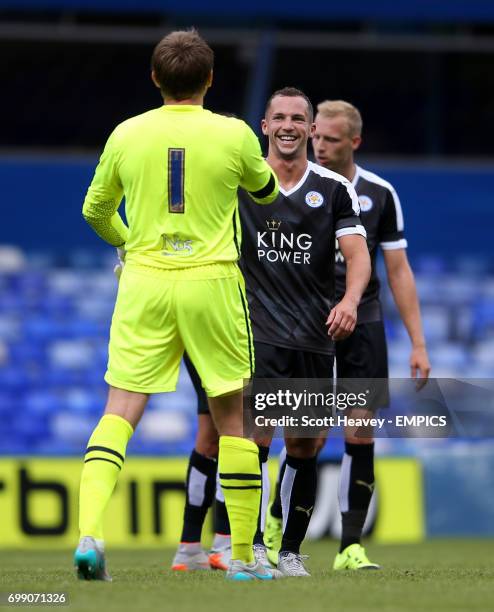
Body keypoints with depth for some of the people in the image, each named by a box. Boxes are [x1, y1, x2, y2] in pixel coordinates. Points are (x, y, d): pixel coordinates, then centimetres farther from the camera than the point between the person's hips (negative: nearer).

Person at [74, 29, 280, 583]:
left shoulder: (127, 135, 2)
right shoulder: (233, 135, -3)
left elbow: (95, 211, 16)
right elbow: (266, 192, 17)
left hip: (143, 283, 1)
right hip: (212, 284, -1)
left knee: (119, 412, -1)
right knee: (231, 416, 9)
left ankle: (89, 532, -21)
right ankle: (243, 555, 13)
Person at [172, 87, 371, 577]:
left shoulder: (334, 189, 4)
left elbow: (357, 254, -4)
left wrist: (350, 300, -22)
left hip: (315, 335, 2)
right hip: (258, 331, -2)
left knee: (304, 446, 6)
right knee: (258, 431, -17)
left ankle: (290, 551, 17)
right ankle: (250, 543, -14)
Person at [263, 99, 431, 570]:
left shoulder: (380, 194, 4)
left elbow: (398, 271, 7)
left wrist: (417, 344, 3)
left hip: (363, 324, 2)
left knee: (361, 435, -3)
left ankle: (350, 546, 4)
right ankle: (275, 521, 16)